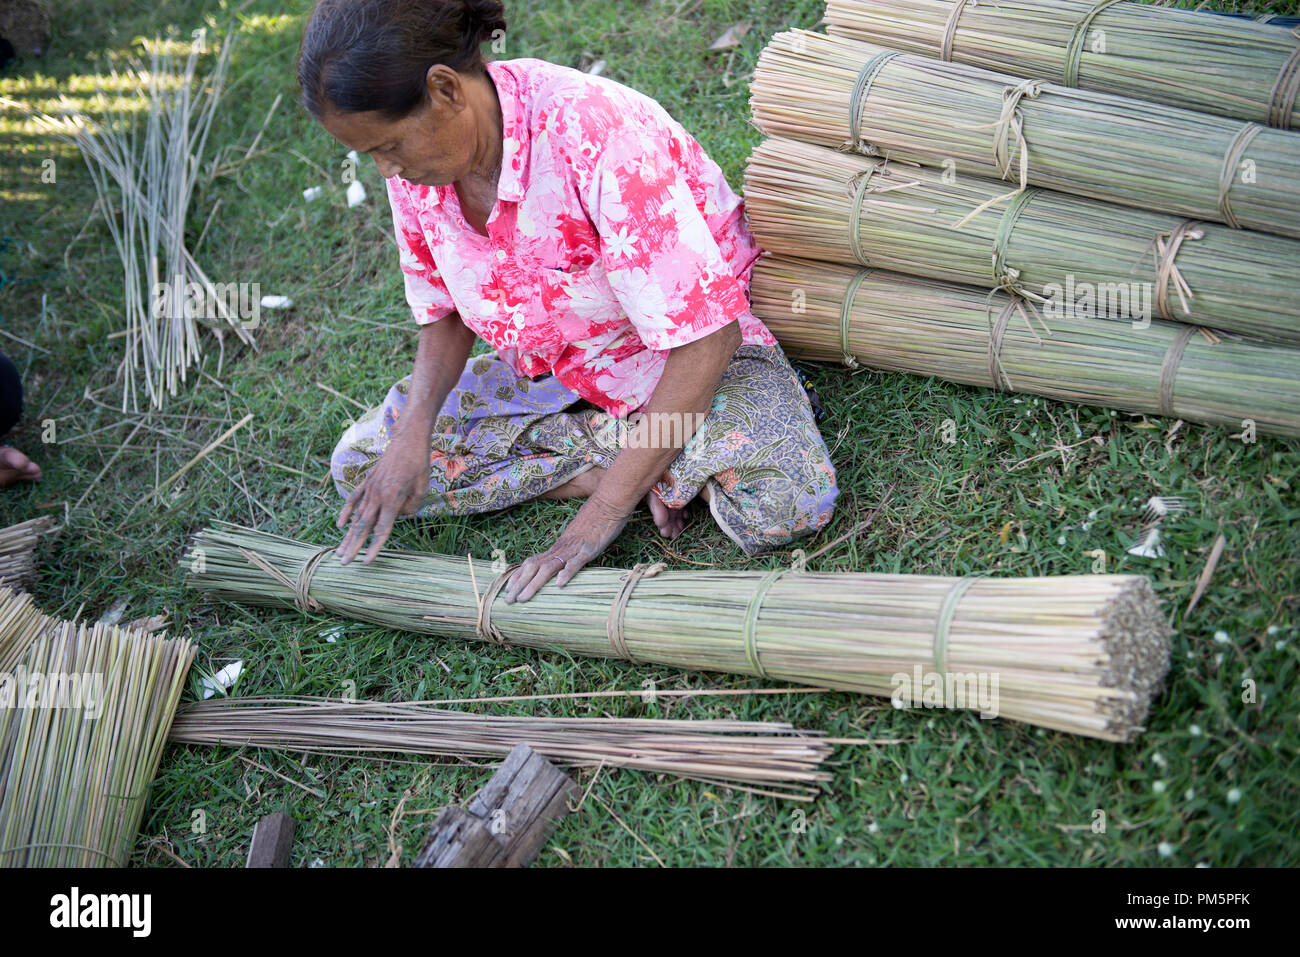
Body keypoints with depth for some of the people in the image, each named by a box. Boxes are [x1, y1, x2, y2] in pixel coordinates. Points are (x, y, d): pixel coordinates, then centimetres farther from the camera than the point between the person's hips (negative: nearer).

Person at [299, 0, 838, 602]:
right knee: (358, 464, -6)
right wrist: (414, 432, -15)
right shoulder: (414, 157, -12)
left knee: (784, 504, -35)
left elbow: (706, 338, -31)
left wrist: (604, 512, -30)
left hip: (689, 352, -7)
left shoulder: (594, 132, -33)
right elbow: (446, 314, 5)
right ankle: (627, 452, -9)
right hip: (552, 371, 7)